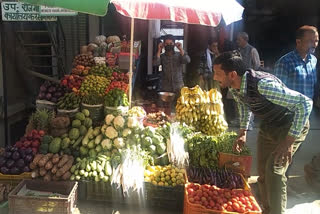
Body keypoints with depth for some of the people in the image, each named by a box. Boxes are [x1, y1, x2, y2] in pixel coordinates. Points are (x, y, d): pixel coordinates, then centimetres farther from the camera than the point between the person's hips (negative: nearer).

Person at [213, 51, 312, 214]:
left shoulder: (263, 85, -38)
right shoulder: (234, 87, -13)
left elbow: (305, 103, -37)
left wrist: (289, 141, -37)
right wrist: (242, 132, 8)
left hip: (290, 126, -7)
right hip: (268, 126, 8)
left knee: (274, 171, -18)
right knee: (262, 173, 11)